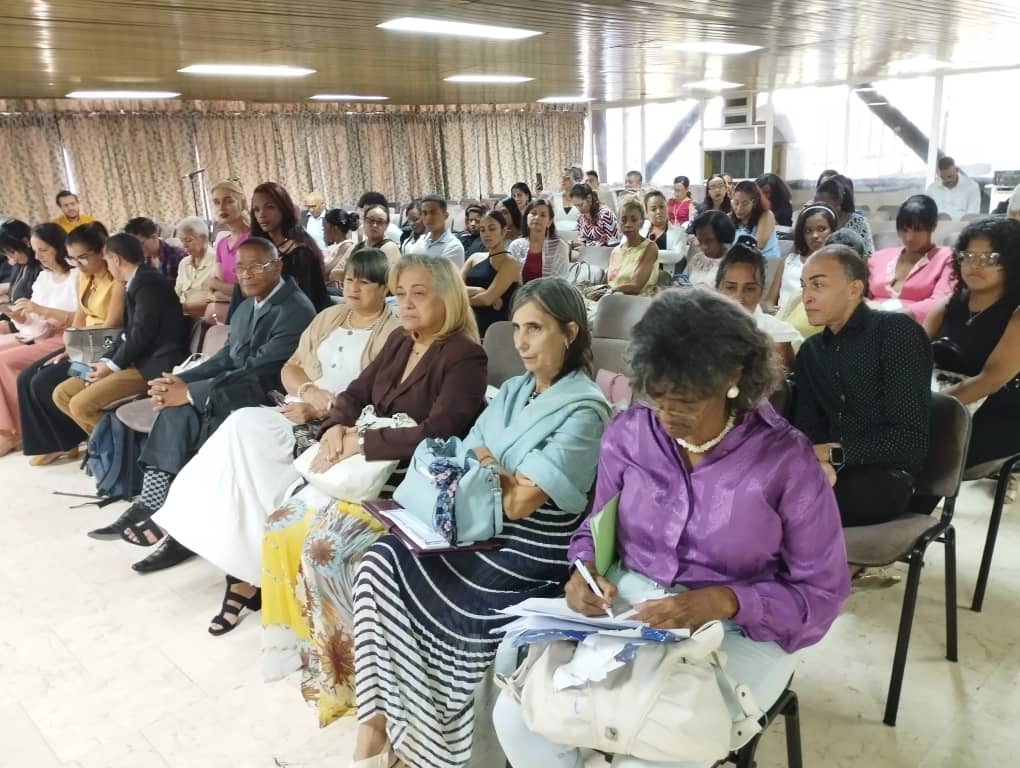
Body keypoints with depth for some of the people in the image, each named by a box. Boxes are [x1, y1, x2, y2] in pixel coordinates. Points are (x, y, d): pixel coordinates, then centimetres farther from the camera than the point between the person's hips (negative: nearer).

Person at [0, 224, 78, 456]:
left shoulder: (76, 276, -8)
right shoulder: (43, 276, 16)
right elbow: (36, 318, 14)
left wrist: (41, 309, -21)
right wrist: (22, 318, -8)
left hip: (63, 339, -9)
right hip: (36, 335, 9)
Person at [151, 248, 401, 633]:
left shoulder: (394, 334, -3)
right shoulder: (328, 317, 19)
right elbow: (290, 369, 16)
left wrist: (322, 407, -16)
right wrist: (310, 392, -5)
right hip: (303, 413, 6)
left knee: (246, 430, -26)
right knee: (246, 426, -24)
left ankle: (246, 569, -15)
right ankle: (246, 565, -17)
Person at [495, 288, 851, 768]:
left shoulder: (786, 460, -13)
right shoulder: (627, 433, -3)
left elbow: (822, 593, -8)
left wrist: (724, 601, -24)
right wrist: (583, 569, -11)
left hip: (740, 632, -3)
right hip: (627, 610, 4)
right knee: (516, 716, -14)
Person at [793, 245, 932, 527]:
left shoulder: (897, 331, -4)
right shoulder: (810, 350, 16)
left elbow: (911, 439, -11)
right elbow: (806, 429, 7)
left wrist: (833, 453, -14)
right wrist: (817, 461, -15)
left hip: (887, 478, -5)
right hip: (833, 473, 5)